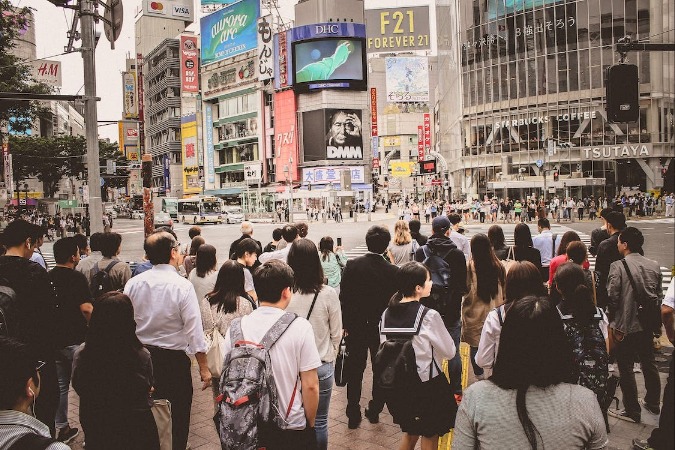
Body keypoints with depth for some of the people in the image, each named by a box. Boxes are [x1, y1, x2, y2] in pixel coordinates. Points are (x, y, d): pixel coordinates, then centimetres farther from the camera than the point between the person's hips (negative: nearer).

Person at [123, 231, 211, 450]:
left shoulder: (133, 283, -4)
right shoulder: (182, 286, -16)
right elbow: (194, 329, -16)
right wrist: (203, 367, -8)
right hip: (173, 359, -5)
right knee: (176, 419, 11)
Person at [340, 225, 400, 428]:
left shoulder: (352, 266, -14)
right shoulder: (393, 271, -16)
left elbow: (344, 298, -9)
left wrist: (346, 325, 2)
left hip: (356, 328, 0)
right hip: (382, 329, 0)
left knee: (355, 372, 12)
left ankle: (353, 415, 18)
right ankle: (374, 410, 29)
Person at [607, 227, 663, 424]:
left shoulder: (618, 266, -17)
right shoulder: (654, 266, 1)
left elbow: (612, 297, -16)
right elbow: (659, 296, 5)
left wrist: (613, 323, -3)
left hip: (626, 326, -6)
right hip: (647, 325, 6)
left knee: (625, 368, 6)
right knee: (649, 364, 21)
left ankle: (632, 411, 14)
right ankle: (653, 403, 37)